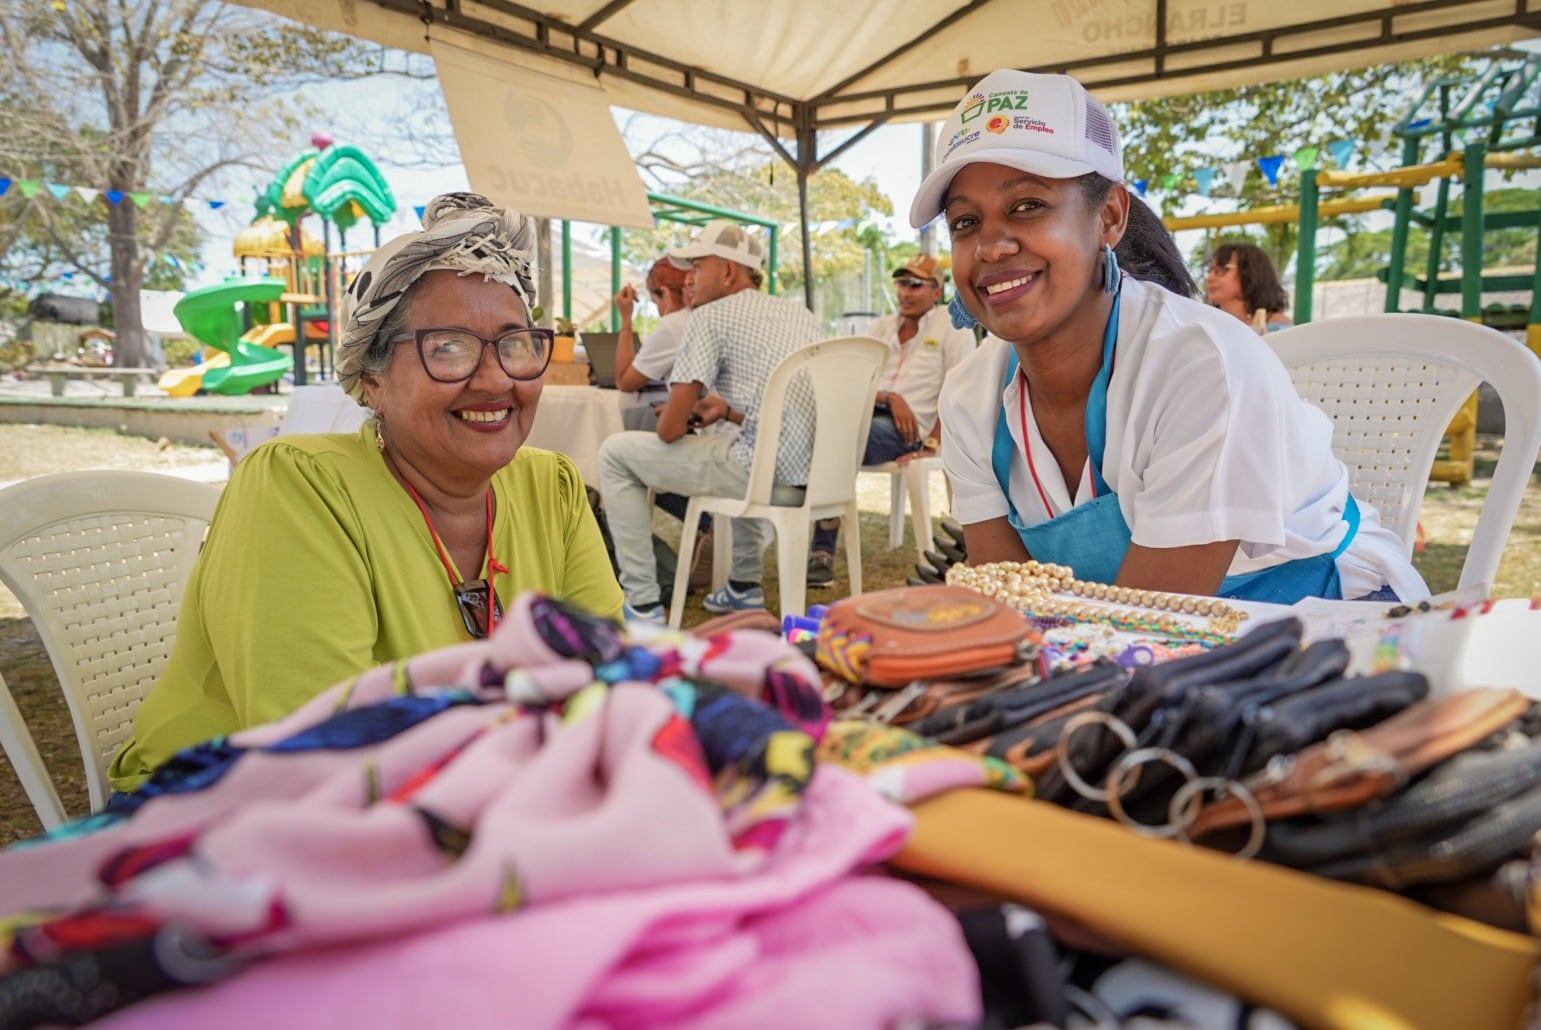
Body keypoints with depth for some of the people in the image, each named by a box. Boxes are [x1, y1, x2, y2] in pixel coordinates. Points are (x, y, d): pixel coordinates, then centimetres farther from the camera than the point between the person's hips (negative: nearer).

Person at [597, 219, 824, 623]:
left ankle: (641, 604, 5)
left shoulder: (711, 316, -4)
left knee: (615, 453, 5)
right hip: (819, 471, 8)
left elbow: (670, 430, -8)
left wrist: (680, 415, 15)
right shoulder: (801, 313, 18)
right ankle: (745, 586, 37)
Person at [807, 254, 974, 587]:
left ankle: (823, 552, -27)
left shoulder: (953, 327, 9)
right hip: (866, 413, 5)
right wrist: (888, 397, -8)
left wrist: (933, 444, -11)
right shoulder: (881, 327, 24)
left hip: (910, 428, -5)